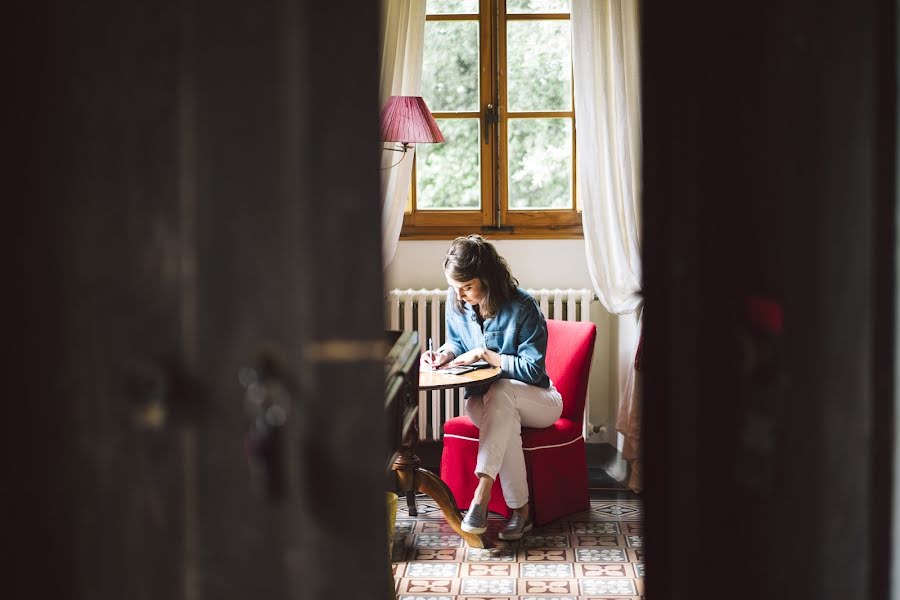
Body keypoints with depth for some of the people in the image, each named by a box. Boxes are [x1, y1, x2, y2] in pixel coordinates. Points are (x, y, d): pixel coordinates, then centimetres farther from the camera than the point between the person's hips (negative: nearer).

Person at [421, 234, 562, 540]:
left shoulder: (522, 307, -19)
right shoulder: (456, 304, -3)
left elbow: (533, 369, -19)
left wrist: (485, 355, -23)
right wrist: (444, 354, -7)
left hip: (537, 401, -3)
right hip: (483, 401, 3)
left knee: (499, 392, -40)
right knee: (505, 420, -37)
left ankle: (482, 493, -47)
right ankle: (519, 509, -33)